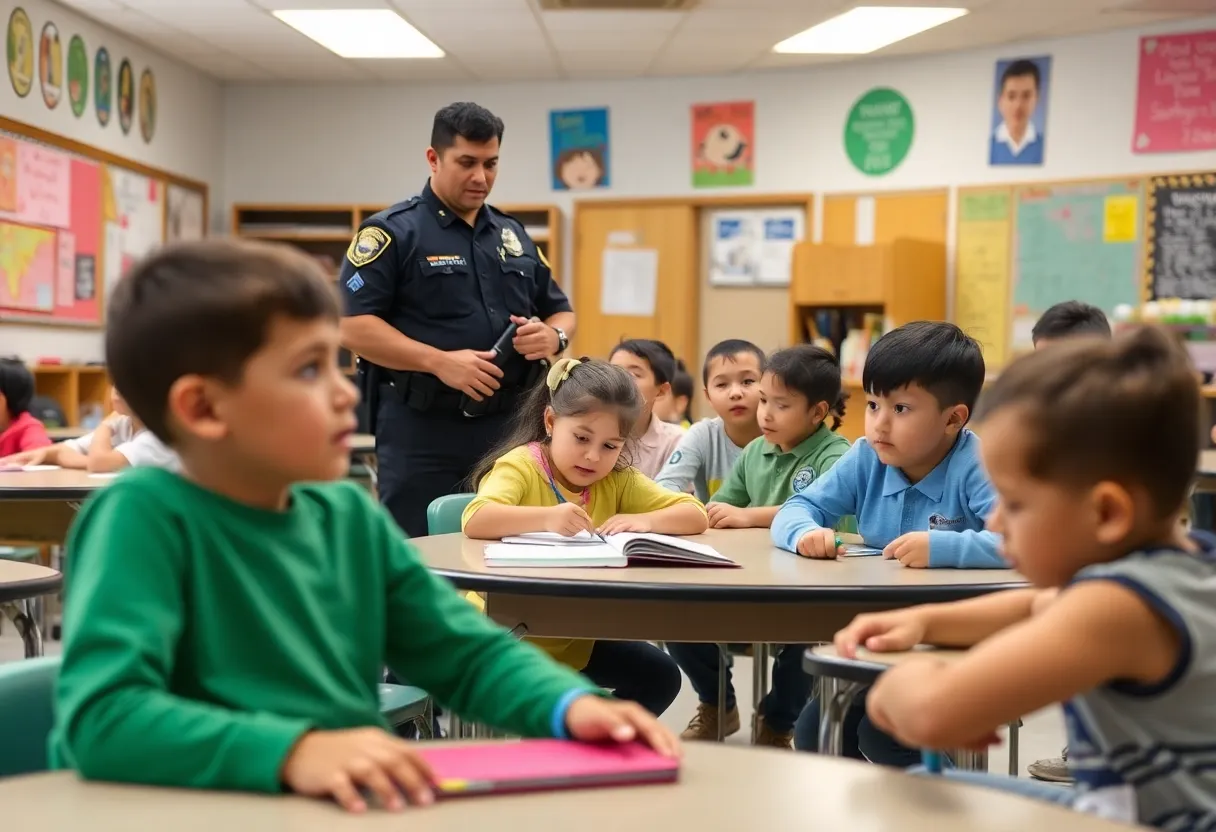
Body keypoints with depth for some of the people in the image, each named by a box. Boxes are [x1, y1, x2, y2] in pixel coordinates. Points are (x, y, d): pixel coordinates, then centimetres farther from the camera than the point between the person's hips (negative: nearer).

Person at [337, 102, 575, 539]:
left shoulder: (514, 236, 15)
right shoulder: (392, 232, -4)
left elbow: (561, 311, 22)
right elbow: (351, 325, -13)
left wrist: (553, 335, -3)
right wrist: (440, 362, -21)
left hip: (509, 426, 6)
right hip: (422, 430, -5)